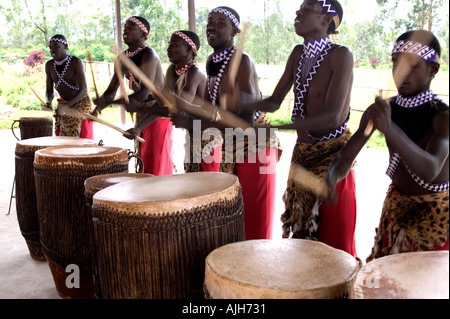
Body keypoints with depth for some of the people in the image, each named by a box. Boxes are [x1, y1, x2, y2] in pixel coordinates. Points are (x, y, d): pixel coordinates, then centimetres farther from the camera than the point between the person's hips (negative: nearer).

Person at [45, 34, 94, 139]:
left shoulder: (75, 62, -19)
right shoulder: (49, 65, -1)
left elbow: (83, 89, -25)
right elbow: (49, 90, 4)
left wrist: (66, 106, -34)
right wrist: (48, 102, -19)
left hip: (81, 102, -6)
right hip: (63, 104, 6)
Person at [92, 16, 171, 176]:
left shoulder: (148, 55, -20)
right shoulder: (123, 58, 5)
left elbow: (143, 93, -29)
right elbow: (111, 91, 6)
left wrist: (109, 102, -32)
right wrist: (97, 109, -12)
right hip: (141, 112, 8)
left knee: (156, 161, -8)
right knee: (142, 160, 15)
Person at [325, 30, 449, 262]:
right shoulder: (382, 110, -8)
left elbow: (430, 170, -39)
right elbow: (346, 157, -11)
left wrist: (389, 130, -53)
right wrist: (332, 177, -34)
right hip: (396, 205, 5)